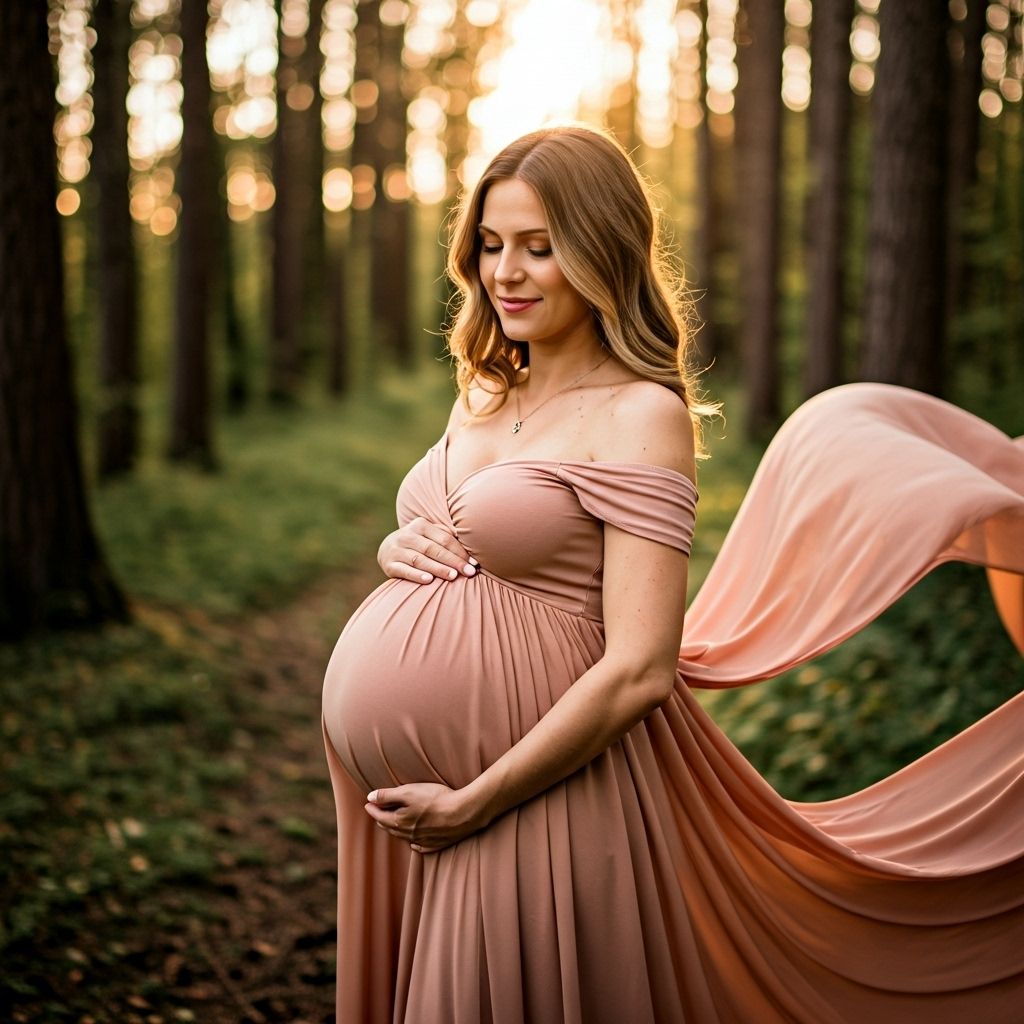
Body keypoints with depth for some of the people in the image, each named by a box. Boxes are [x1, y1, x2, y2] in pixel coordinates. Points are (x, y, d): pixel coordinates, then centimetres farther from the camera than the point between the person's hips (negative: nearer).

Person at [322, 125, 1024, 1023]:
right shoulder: (483, 400, 8)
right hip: (404, 794, 7)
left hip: (537, 798, -7)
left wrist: (473, 805, -17)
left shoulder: (641, 414, -14)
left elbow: (638, 672, -21)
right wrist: (399, 548, -2)